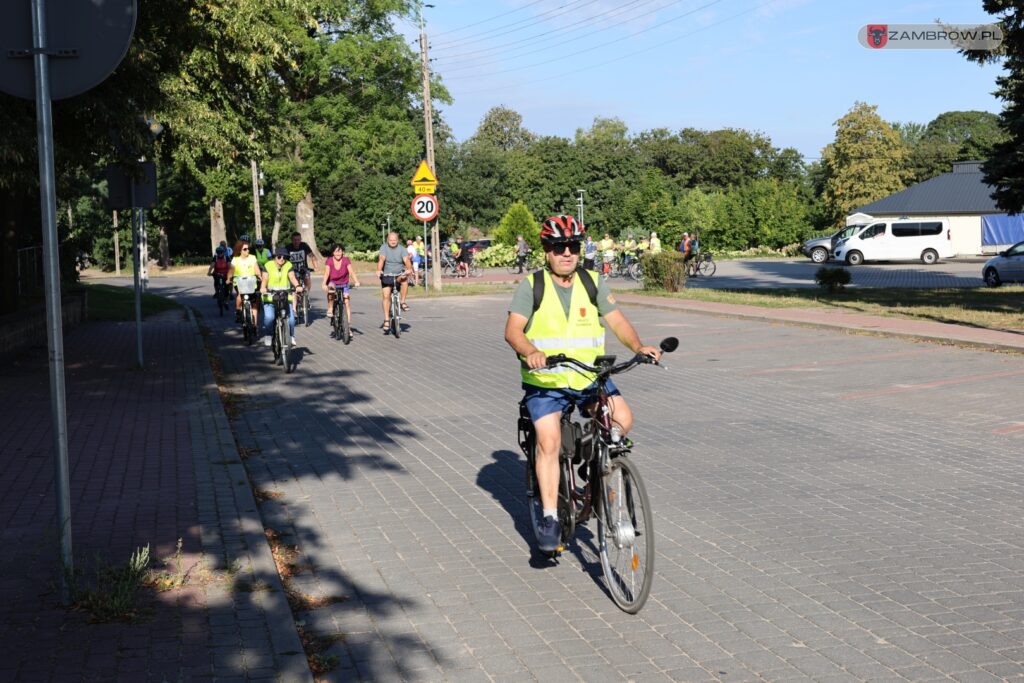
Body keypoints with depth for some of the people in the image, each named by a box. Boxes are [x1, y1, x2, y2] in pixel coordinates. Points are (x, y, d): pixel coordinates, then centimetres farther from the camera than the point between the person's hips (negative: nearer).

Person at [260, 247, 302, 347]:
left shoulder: (288, 265, 1)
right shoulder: (268, 265, -2)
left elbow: (292, 277, -14)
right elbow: (265, 279, -15)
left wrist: (297, 286, -36)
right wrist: (263, 287, -37)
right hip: (270, 297, -1)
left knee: (290, 318, -12)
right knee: (269, 317, -21)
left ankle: (291, 337, 12)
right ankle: (267, 337, 1)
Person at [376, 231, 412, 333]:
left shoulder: (402, 250, -5)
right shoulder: (384, 247, -6)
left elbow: (406, 260, -20)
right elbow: (381, 259, -20)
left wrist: (409, 269, -41)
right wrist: (379, 270, -38)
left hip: (399, 275, 0)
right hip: (387, 276, 0)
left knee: (404, 279, -33)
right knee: (386, 296, -9)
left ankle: (402, 302, -17)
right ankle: (387, 319, -2)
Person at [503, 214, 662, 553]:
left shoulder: (593, 282, 6)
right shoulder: (531, 285, -3)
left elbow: (617, 320, 1)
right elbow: (513, 330, -13)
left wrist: (638, 346, -17)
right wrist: (530, 353, -33)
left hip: (590, 377, 3)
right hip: (545, 380, -2)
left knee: (622, 418, -18)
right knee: (549, 441, -17)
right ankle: (550, 516, -8)